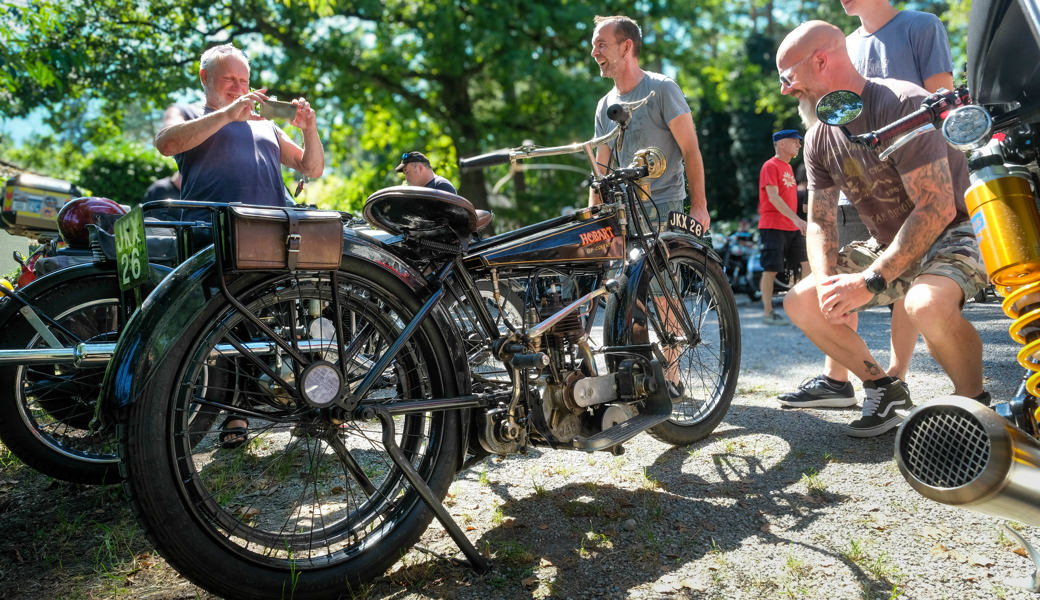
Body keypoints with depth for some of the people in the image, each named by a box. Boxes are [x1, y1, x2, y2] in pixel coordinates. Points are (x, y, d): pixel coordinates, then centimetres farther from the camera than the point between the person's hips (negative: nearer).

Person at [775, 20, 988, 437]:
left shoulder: (901, 104, -23)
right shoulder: (819, 140, 1)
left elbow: (937, 208, -28)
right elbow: (820, 222, 2)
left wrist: (871, 281, -32)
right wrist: (827, 281, -19)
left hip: (954, 233, -7)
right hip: (890, 246, 8)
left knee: (927, 305, -39)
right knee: (800, 302, -4)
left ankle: (975, 402, -10)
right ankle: (884, 388, 9)